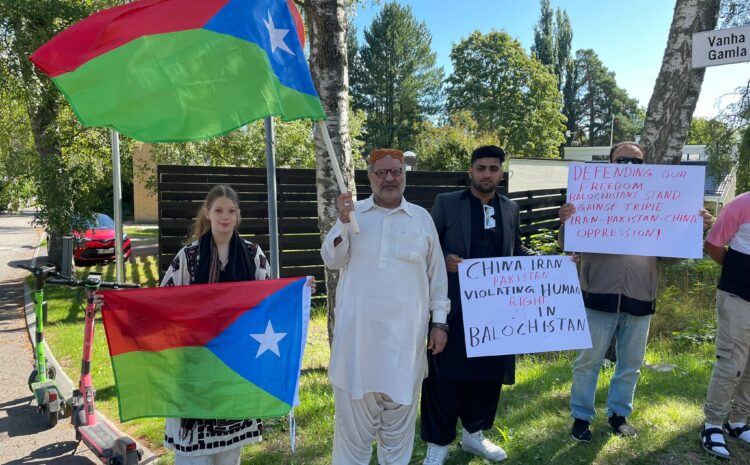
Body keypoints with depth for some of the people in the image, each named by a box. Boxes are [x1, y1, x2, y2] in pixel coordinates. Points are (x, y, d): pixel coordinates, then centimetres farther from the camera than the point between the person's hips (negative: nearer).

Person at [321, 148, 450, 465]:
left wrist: (439, 322, 4)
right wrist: (343, 222, -15)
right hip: (358, 330, 0)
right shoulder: (352, 212, 4)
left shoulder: (422, 217, 4)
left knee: (399, 410, 14)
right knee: (353, 409, 10)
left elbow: (436, 273, 7)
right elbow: (332, 261, -1)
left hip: (405, 332, 1)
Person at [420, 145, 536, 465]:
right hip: (454, 305, -4)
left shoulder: (510, 209, 11)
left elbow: (516, 251, 15)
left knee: (489, 371, 13)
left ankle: (474, 434, 34)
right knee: (446, 373, 1)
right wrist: (445, 259, -20)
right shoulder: (446, 203, -2)